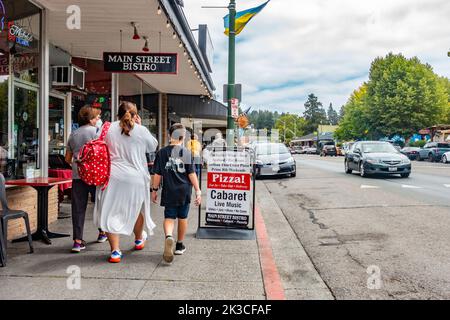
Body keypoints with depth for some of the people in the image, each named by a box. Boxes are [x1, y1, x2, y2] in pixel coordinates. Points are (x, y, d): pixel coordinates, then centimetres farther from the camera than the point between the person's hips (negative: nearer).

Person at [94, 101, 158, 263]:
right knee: (137, 209, 21)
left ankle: (115, 251, 1)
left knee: (111, 212, 6)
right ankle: (139, 240, 43)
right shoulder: (141, 130, -6)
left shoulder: (109, 128, -1)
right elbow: (153, 147, 10)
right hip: (136, 178, 0)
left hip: (113, 177, 0)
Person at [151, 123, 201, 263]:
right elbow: (191, 173, -7)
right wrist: (197, 190, -2)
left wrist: (154, 190, 9)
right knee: (182, 217, 15)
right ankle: (179, 245, 27)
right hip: (184, 190, 0)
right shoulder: (186, 152, -6)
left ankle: (168, 236, -27)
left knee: (169, 217, 4)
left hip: (169, 191, 0)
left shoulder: (162, 152, -1)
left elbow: (157, 174, 0)